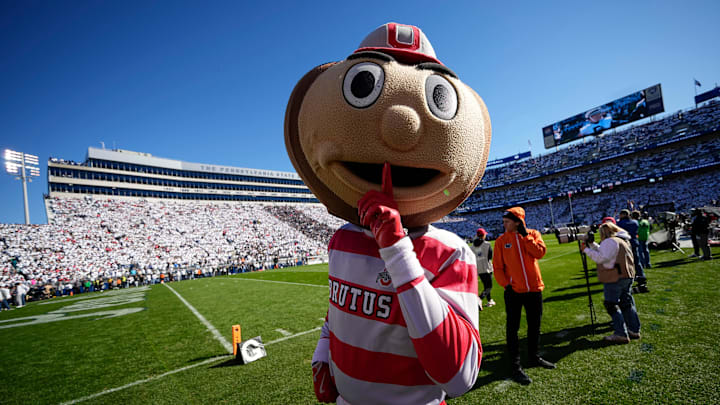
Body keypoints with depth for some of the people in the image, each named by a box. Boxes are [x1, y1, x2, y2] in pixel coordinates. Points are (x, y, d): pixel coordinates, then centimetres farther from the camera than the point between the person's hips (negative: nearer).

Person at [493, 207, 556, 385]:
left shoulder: (533, 234, 2)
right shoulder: (501, 240, -2)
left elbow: (540, 253, -15)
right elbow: (497, 266, -3)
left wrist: (525, 235, -14)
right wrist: (506, 284, -13)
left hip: (534, 288, 3)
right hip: (513, 290, -2)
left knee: (535, 325, 17)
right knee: (512, 328, -2)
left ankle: (534, 357, 37)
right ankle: (515, 366, 7)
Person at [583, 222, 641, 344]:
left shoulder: (610, 241, -16)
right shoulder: (623, 240, 17)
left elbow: (601, 258, -22)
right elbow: (603, 252, 19)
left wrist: (586, 249, -15)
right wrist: (592, 244, 13)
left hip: (615, 279, -10)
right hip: (627, 276, 10)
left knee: (612, 305, -3)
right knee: (626, 303, 18)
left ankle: (621, 334, -2)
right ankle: (634, 330, 26)